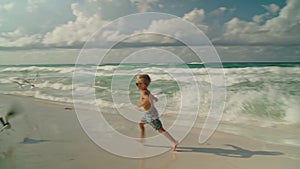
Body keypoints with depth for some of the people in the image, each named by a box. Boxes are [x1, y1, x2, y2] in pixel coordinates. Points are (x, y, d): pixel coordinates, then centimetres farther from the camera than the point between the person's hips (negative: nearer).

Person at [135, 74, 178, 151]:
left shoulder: (143, 92, -20)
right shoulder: (147, 91, 8)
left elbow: (147, 99, -43)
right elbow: (155, 99, 17)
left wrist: (140, 104, -29)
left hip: (151, 114, -10)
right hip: (148, 114, 10)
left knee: (160, 129, -5)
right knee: (140, 123, 24)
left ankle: (174, 143, -2)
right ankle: (141, 139, 39)